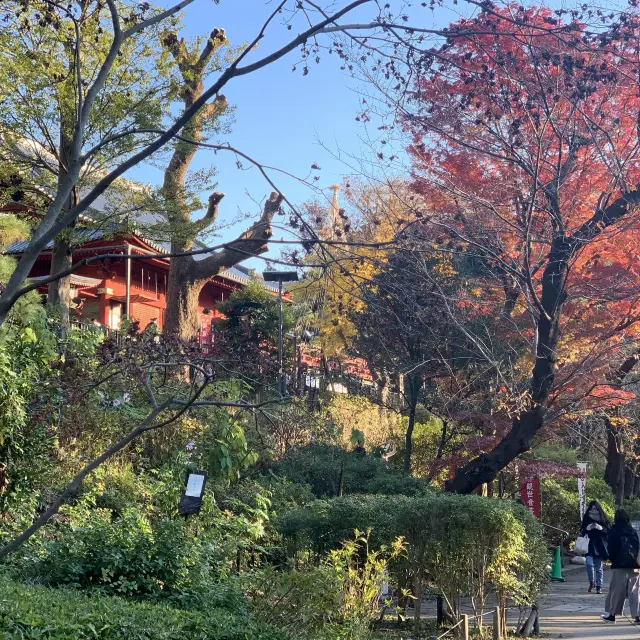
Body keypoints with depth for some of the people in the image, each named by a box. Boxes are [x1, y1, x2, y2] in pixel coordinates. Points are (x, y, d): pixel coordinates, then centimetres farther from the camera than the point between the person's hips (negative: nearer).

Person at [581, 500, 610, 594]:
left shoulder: (603, 520, 5)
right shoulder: (586, 519, 7)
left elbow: (608, 531, 2)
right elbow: (582, 532, 10)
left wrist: (601, 528, -15)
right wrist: (587, 529, -10)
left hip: (600, 546, 0)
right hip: (589, 545, 0)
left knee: (598, 567, 3)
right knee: (589, 563, -16)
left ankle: (599, 586, 13)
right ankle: (591, 582, 7)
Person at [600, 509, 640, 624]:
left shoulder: (614, 530, -4)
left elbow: (611, 547, -4)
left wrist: (612, 559, 10)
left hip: (619, 564, -3)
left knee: (616, 590, 4)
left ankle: (612, 614, 10)